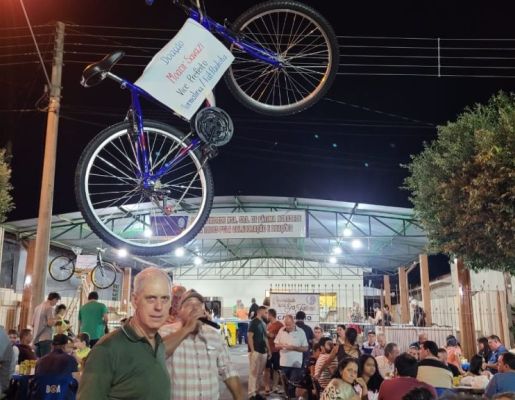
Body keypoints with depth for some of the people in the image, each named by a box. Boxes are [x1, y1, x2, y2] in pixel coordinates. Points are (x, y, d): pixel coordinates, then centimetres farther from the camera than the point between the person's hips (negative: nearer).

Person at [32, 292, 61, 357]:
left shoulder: (38, 307, 15)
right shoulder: (49, 307, -9)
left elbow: (33, 324, 19)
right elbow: (50, 323, -16)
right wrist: (56, 320, 2)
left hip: (37, 338, 8)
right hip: (45, 338, -8)